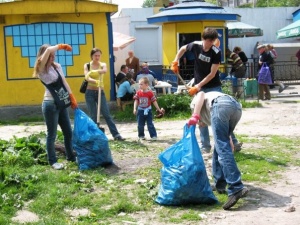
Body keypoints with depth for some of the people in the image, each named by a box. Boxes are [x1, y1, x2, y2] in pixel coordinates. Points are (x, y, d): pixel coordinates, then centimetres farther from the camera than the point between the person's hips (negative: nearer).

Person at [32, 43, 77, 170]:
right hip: (50, 104, -7)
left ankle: (70, 156, 29)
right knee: (52, 134, 1)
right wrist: (61, 46, -10)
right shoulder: (41, 68, -10)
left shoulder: (57, 66, 10)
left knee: (68, 132, 14)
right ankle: (53, 161, 11)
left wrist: (72, 98, 5)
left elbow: (64, 83, 9)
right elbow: (48, 50, -24)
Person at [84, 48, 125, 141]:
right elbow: (87, 77, -18)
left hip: (100, 92, 1)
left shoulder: (102, 64, 3)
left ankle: (116, 134, -2)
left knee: (107, 114, -1)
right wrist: (95, 81, -37)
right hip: (90, 93, -1)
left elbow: (105, 71, -22)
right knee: (93, 116, 2)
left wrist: (93, 72, -37)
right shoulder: (87, 65, 1)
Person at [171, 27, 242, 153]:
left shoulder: (216, 52, -17)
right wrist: (176, 61, 2)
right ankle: (205, 146, 13)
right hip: (199, 88, 3)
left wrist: (198, 86, -22)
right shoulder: (195, 45, -9)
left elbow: (212, 74, -18)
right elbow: (183, 49, 14)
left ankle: (233, 142, 6)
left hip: (214, 87, -3)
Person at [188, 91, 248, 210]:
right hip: (236, 106, 7)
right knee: (221, 146, 22)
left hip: (221, 106, -7)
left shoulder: (194, 102, 35)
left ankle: (236, 188, -20)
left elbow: (201, 94, 7)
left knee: (222, 148, -10)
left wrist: (195, 116, -3)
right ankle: (219, 184, 24)